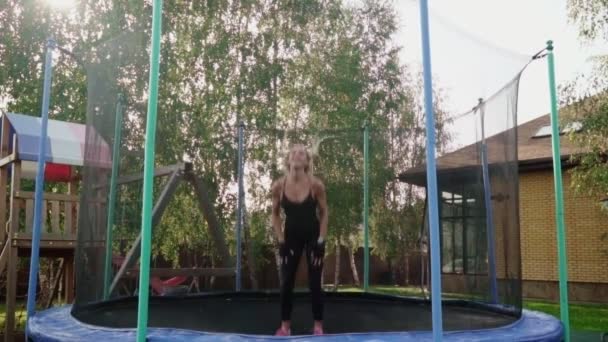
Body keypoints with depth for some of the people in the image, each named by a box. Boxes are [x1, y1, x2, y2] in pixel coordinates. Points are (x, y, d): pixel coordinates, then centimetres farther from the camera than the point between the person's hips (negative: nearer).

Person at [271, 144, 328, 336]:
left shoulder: (316, 185, -18)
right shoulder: (278, 186, -14)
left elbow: (324, 214, -7)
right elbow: (275, 215, 0)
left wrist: (321, 241, -11)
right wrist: (281, 241, -5)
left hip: (313, 236, -2)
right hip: (291, 236, 2)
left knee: (314, 283, 1)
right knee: (286, 282, 3)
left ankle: (318, 326, 13)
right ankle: (285, 326, 16)